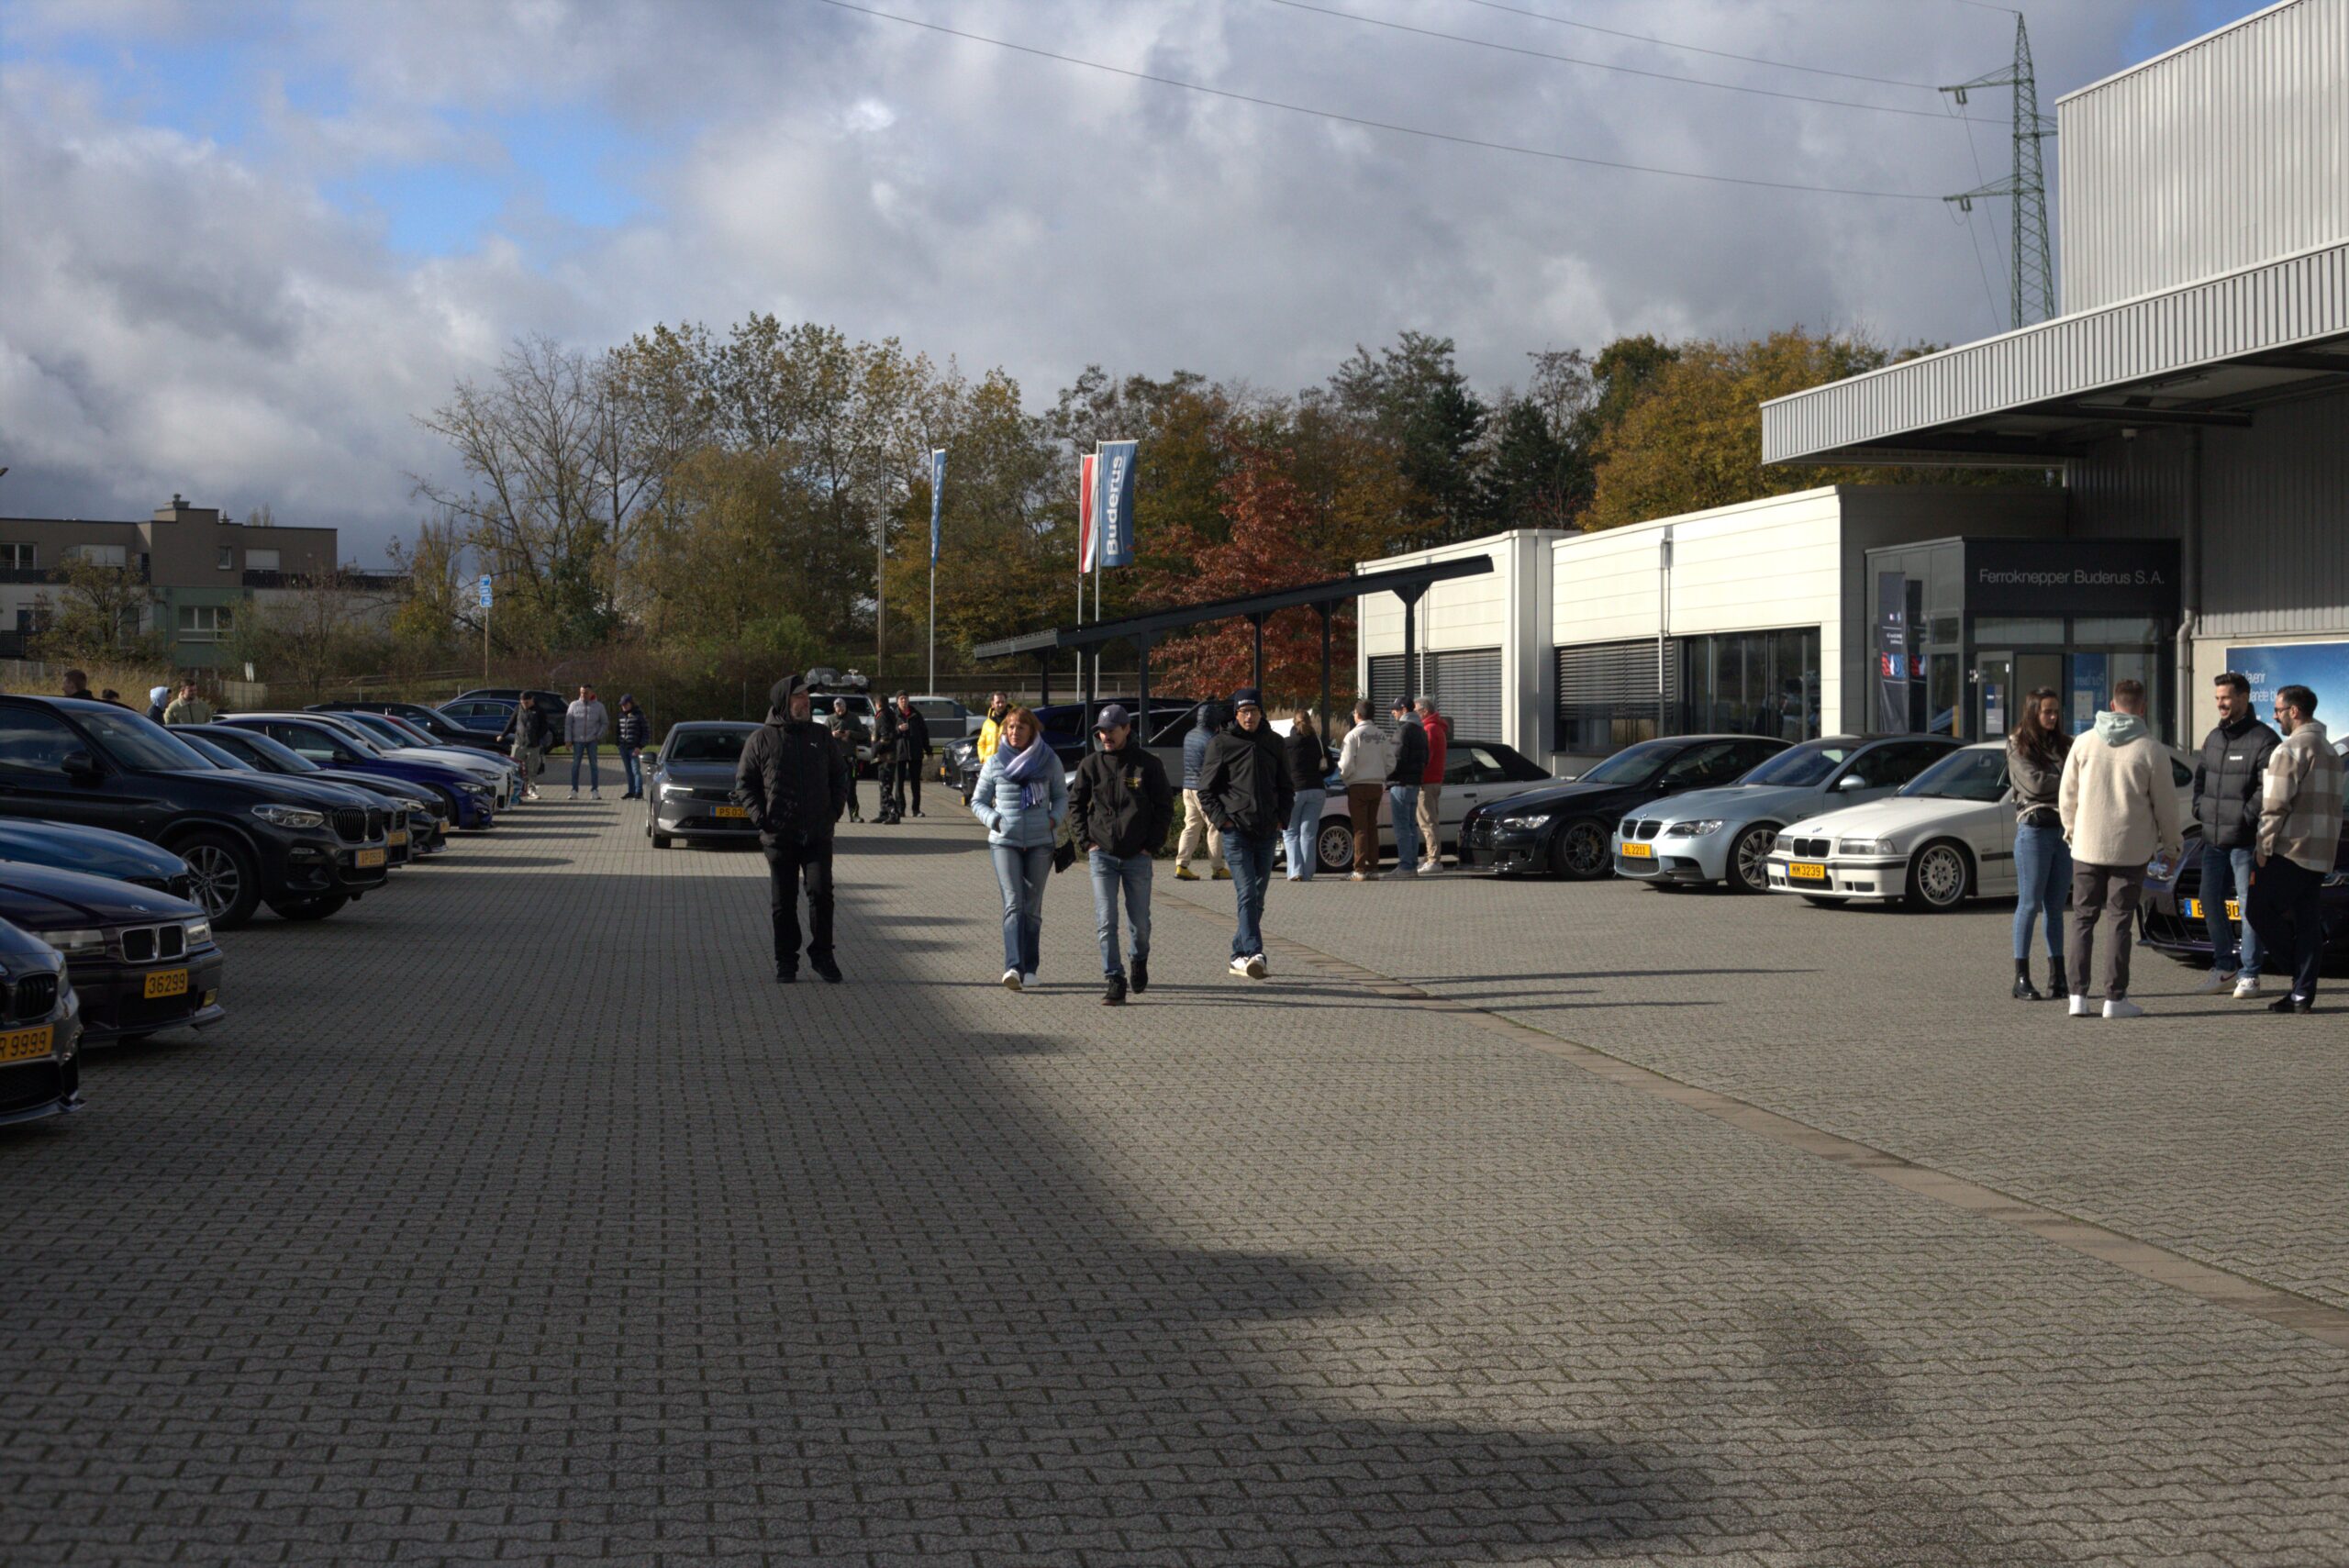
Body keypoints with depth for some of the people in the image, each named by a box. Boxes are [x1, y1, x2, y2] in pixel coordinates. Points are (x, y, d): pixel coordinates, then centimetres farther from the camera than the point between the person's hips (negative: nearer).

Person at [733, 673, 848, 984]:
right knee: (783, 902, 4)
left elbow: (839, 774, 17)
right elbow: (744, 783, 4)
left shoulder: (821, 736, 9)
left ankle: (822, 955, 5)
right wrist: (759, 816, -8)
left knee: (821, 893, -8)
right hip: (779, 836, -1)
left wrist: (836, 807, 4)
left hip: (818, 834, 1)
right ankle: (786, 961, 14)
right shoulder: (761, 739, 1)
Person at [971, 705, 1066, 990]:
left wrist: (1054, 819, -4)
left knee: (1032, 906, 7)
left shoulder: (1049, 760, 6)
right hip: (1004, 841, -1)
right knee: (1013, 903, -14)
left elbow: (1061, 796, 15)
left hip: (1040, 841, 1)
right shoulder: (995, 763, 5)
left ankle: (1029, 968, 15)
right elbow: (978, 801, 11)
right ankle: (1013, 967, -24)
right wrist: (994, 819, -7)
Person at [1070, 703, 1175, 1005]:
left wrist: (1152, 844, -3)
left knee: (1139, 923, 8)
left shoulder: (1148, 764, -2)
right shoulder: (1091, 765, 3)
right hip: (1102, 855, 1)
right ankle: (1114, 981, -3)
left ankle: (1139, 962, 37)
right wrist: (1086, 841, 2)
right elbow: (1075, 804, 12)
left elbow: (1164, 806, 3)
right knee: (1105, 922, -7)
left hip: (1138, 856, -1)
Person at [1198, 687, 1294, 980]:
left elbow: (1285, 787, 19)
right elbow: (1206, 790, 2)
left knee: (1256, 898, 8)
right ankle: (1254, 953, -24)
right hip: (1236, 831, -4)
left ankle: (1239, 954, 19)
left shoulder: (1273, 743, 11)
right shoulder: (1221, 744, 0)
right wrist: (1222, 820, -9)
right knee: (1247, 893, -16)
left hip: (1267, 833, 5)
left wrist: (1282, 818, 6)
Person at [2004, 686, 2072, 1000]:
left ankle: (2058, 978, 8)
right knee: (2030, 904, -5)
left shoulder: (2064, 744, 15)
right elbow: (2035, 783, -12)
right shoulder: (2018, 746, 1)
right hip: (2034, 829, -5)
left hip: (2065, 829, 5)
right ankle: (2022, 980, -3)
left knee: (2055, 907, 7)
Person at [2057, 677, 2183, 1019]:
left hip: (2087, 846, 2)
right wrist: (2170, 846, 11)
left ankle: (2078, 994, 6)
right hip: (2131, 849, -2)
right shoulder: (2151, 750, -7)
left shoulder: (2084, 743, -1)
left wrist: (2071, 829, 22)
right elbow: (2165, 803, -2)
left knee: (2083, 918, 9)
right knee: (2119, 921, 3)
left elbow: (2067, 795, 5)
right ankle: (2115, 997, 2)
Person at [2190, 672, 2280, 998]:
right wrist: (2200, 807, 10)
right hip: (2213, 837, 8)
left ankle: (2249, 974, 5)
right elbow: (2200, 774, 25)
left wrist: (2246, 816, -19)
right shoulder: (2214, 738, 14)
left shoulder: (2263, 739, -10)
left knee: (2249, 906, -2)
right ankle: (2224, 967, 21)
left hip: (2245, 840, -8)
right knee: (2210, 901, 10)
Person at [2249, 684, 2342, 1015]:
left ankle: (2300, 972, -3)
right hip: (2322, 852, 9)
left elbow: (2276, 805, -16)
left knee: (2261, 912, 0)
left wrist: (2264, 848, -10)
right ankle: (2303, 994, 6)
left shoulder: (2290, 749, -11)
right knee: (2307, 922, 7)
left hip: (2291, 849, -9)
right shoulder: (2329, 750, 19)